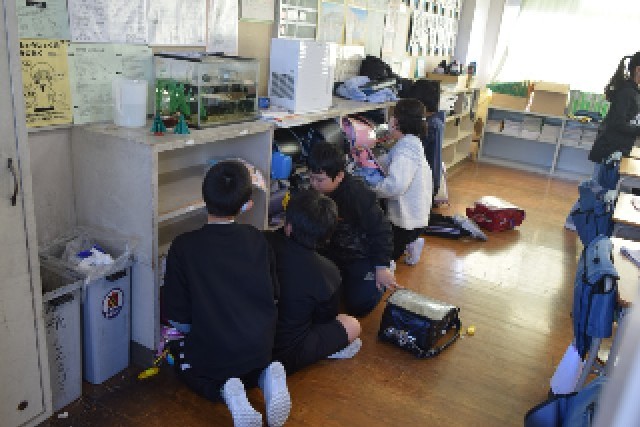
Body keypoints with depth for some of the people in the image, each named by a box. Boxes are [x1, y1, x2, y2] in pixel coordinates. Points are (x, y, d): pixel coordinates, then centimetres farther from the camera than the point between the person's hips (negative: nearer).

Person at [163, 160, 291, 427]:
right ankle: (266, 376, 3)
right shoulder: (257, 240, -6)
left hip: (212, 351, -3)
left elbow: (179, 320, -8)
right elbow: (273, 297, 6)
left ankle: (224, 389, 0)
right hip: (261, 347, 4)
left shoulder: (183, 247, -15)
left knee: (179, 355, 29)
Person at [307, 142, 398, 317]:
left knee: (359, 304, -14)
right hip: (332, 255, 6)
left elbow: (380, 228, -20)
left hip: (361, 256, -6)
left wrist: (383, 266, -19)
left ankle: (380, 275, 15)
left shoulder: (358, 194, -27)